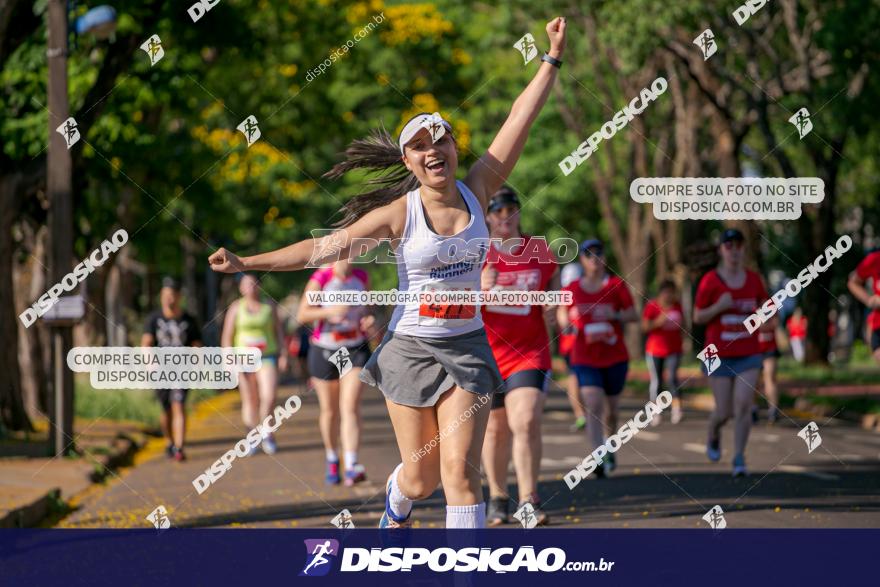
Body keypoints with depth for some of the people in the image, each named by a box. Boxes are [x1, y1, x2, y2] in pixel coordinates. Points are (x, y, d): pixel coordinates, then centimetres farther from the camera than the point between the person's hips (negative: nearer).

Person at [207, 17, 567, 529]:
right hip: (411, 348, -1)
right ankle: (397, 505, 44)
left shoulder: (477, 192, 0)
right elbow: (325, 247, -9)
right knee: (421, 478, 7)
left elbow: (520, 121, -1)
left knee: (460, 469, -14)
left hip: (467, 348, 1)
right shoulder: (399, 213, -8)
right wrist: (246, 263, -15)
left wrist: (553, 59, -2)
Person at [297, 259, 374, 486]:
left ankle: (352, 467, -24)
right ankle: (332, 461, 33)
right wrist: (329, 311, -27)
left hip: (356, 349, 1)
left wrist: (368, 319, -7)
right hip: (324, 350, -1)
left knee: (350, 407, -14)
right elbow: (302, 315, -11)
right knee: (329, 410, 11)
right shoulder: (320, 279, -10)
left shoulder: (362, 277, 0)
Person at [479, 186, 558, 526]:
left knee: (527, 422, -17)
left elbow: (553, 279, 20)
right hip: (486, 354, 0)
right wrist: (480, 287, -23)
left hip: (530, 353, 0)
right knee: (495, 428, 9)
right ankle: (497, 498, 25)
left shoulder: (539, 250, 4)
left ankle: (529, 501, -14)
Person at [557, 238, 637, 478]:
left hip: (615, 357, 1)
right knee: (593, 406, -18)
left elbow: (633, 315, 1)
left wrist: (615, 315, -18)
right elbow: (561, 312, 17)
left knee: (611, 409, 13)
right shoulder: (572, 289, 3)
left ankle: (609, 447, 40)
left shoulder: (616, 285, 1)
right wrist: (566, 322, -6)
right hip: (585, 358, -1)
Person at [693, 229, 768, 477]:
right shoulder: (710, 281, -5)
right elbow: (697, 317, -2)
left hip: (748, 354, 2)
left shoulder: (753, 279, 4)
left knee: (743, 404, -13)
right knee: (724, 411, 1)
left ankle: (739, 459, -6)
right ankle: (713, 436, 36)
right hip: (719, 355, -2)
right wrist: (719, 307, -20)